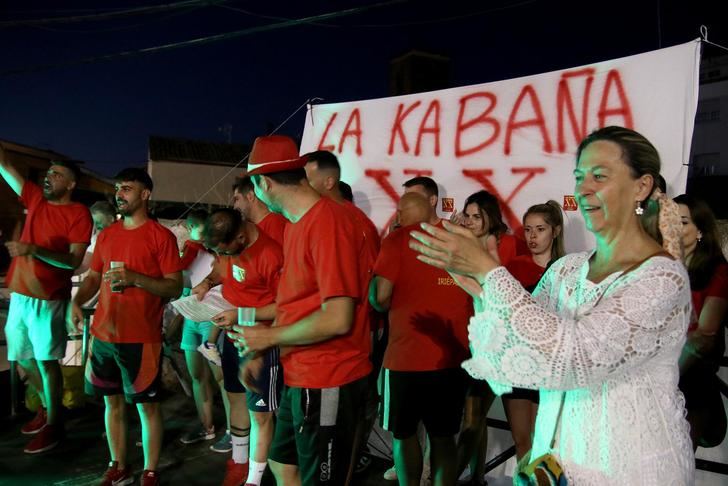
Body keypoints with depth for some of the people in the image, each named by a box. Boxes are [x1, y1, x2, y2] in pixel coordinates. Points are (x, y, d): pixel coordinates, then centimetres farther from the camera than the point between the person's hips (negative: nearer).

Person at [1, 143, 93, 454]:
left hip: (48, 299, -7)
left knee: (45, 362, 0)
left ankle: (53, 424, 14)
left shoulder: (79, 214, -10)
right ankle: (47, 405, 37)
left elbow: (74, 261, -16)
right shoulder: (36, 199, 8)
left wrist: (34, 250, -27)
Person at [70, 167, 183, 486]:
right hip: (104, 334, 6)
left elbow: (175, 287, -10)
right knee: (113, 402, 16)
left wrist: (135, 277, -22)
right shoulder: (106, 235, 10)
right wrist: (77, 300, -2)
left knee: (147, 405, 5)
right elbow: (93, 277, 17)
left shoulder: (161, 236, -7)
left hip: (142, 338, -6)